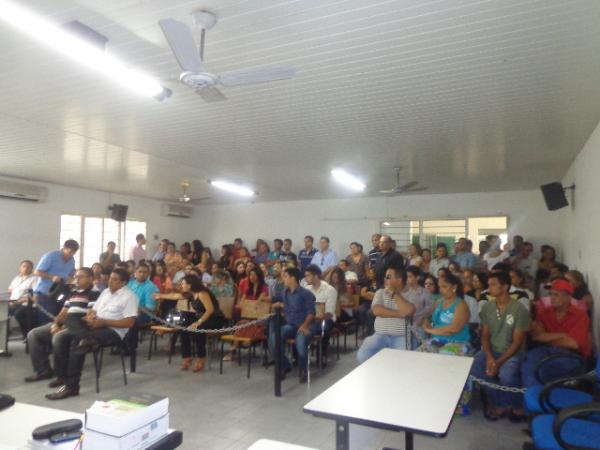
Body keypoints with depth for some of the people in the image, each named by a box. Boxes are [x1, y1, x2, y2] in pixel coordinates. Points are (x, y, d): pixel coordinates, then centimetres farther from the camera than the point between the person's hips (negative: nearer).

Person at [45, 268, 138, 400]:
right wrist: (89, 317, -5)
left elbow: (129, 322, -15)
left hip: (113, 331, -8)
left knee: (78, 344, -28)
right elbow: (93, 310, 21)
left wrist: (103, 322, -18)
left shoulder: (129, 296, -7)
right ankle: (63, 376, -5)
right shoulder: (105, 292, 18)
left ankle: (71, 386, -20)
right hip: (96, 327, 8)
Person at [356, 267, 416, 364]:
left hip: (401, 337, -2)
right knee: (362, 355, -19)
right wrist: (400, 313, -11)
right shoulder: (380, 292, 10)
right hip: (380, 335, 3)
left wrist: (394, 294, -8)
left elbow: (409, 311, -19)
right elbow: (376, 310, -7)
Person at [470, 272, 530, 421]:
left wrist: (499, 362, -20)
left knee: (505, 375, -34)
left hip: (512, 353, -4)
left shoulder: (519, 310, -12)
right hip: (491, 350, 4)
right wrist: (489, 356, -14)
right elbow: (485, 335, 5)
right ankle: (500, 403, -2)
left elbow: (517, 342, -12)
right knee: (474, 368, -24)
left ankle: (517, 405, 1)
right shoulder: (487, 308, 3)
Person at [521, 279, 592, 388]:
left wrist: (546, 338, -4)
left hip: (572, 356, -4)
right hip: (547, 351, 4)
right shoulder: (544, 312, 8)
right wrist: (562, 335, -15)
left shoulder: (580, 315, -4)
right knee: (530, 357, -31)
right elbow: (536, 336, -4)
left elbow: (573, 343, -13)